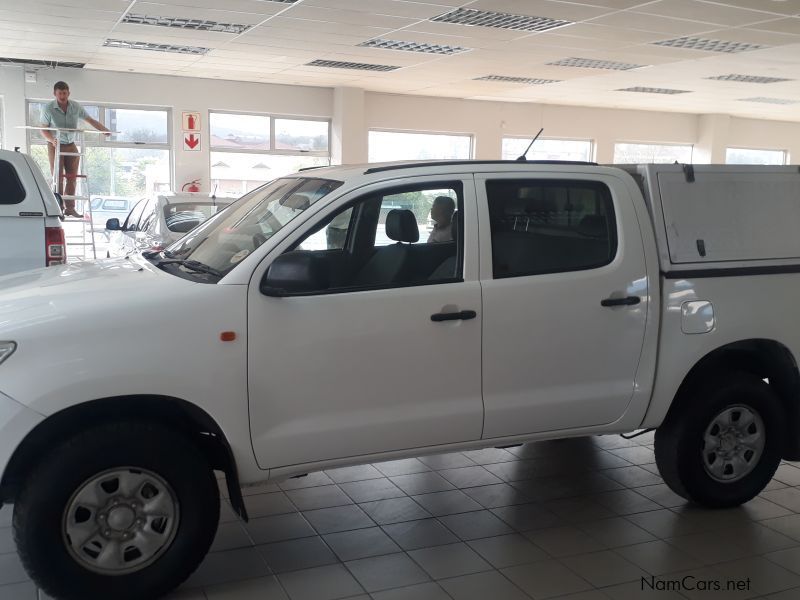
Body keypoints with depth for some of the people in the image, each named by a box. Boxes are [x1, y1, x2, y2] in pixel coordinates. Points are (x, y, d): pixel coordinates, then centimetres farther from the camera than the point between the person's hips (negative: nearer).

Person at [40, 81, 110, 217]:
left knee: (72, 178, 4)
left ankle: (70, 207, 11)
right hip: (55, 145, -4)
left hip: (71, 145, 4)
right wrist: (52, 139, -26)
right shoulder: (48, 108, -11)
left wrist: (105, 130, -14)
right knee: (58, 178, -6)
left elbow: (90, 120, 2)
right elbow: (43, 129, -6)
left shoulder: (76, 107, -2)